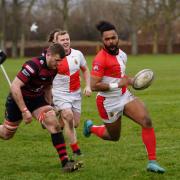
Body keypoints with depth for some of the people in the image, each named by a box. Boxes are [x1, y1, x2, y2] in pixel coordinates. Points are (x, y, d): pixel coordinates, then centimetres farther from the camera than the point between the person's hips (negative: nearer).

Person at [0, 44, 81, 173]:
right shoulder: (34, 65, -29)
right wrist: (24, 111, -30)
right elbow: (15, 87, -31)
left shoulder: (53, 69, -5)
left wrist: (49, 106, 15)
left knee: (54, 124, -14)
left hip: (37, 99, 6)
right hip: (18, 99, -6)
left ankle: (65, 162, -15)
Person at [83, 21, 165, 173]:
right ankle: (91, 128, 44)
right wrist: (117, 84, -27)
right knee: (114, 137, 11)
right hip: (109, 102, -7)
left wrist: (130, 81, 3)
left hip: (124, 96, 7)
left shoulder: (122, 54, 3)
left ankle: (152, 162, -8)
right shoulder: (101, 59, -23)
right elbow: (93, 86, -26)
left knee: (147, 121, -13)